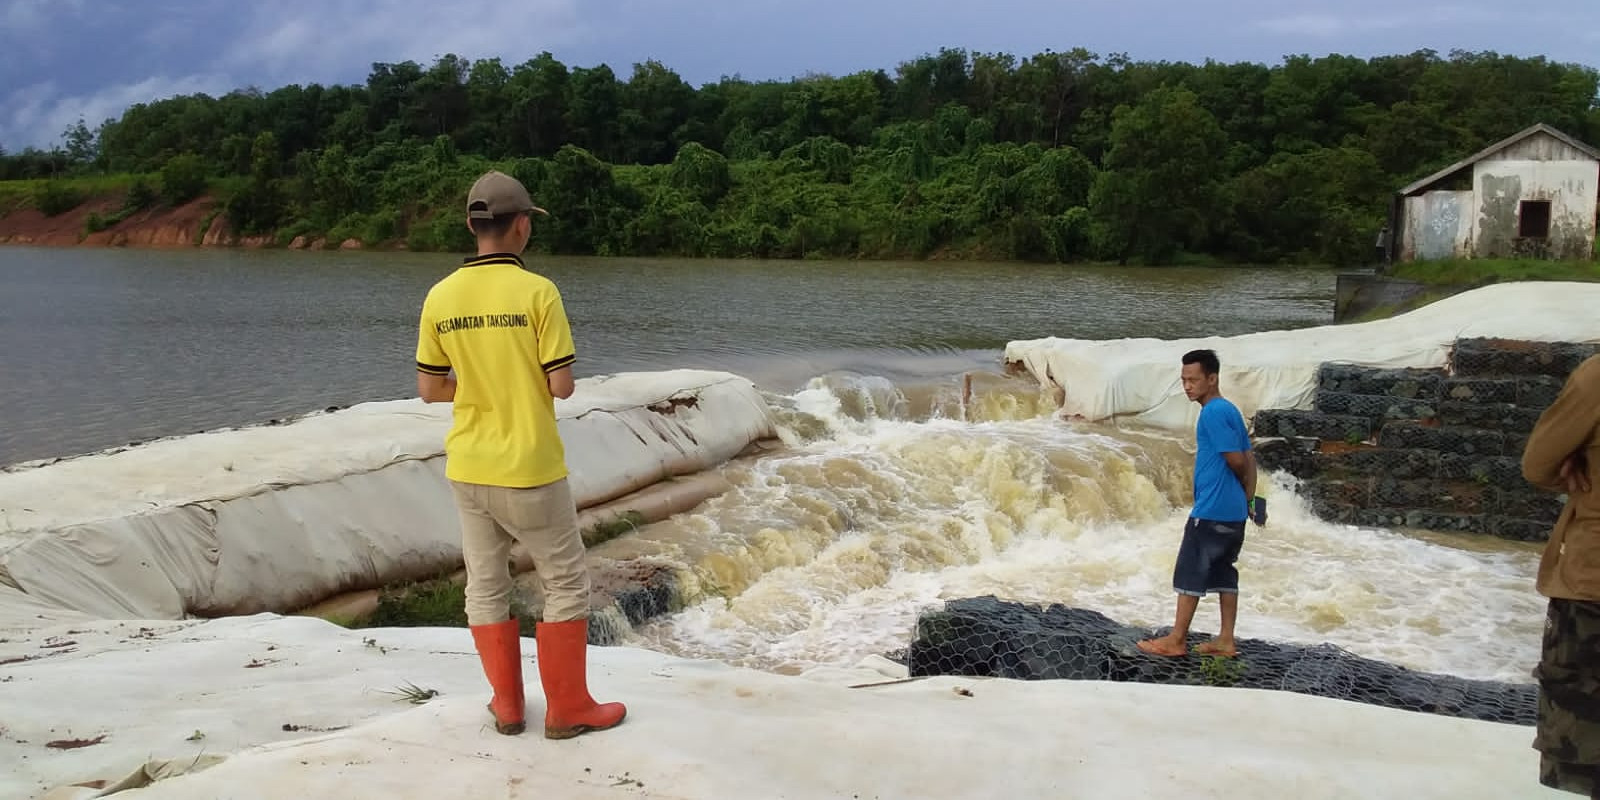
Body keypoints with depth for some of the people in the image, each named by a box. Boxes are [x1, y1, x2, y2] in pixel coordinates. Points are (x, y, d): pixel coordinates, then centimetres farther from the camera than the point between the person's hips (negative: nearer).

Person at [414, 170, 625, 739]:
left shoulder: (441, 296, -2)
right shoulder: (537, 292, -16)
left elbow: (429, 389, 3)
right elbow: (562, 387, -14)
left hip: (467, 470, 5)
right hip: (530, 472, -5)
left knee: (485, 586, 16)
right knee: (566, 584, 10)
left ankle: (507, 705, 24)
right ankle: (568, 708, 15)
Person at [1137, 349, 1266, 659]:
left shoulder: (1213, 412, -16)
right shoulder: (1229, 410, 13)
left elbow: (1235, 460, -17)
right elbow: (1248, 457, 14)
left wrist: (1245, 494, 1)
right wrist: (1249, 498, 12)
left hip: (1211, 509, -9)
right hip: (1233, 510, 9)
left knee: (1190, 573, -1)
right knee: (1223, 572, 12)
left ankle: (1176, 640, 5)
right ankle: (1226, 641, 16)